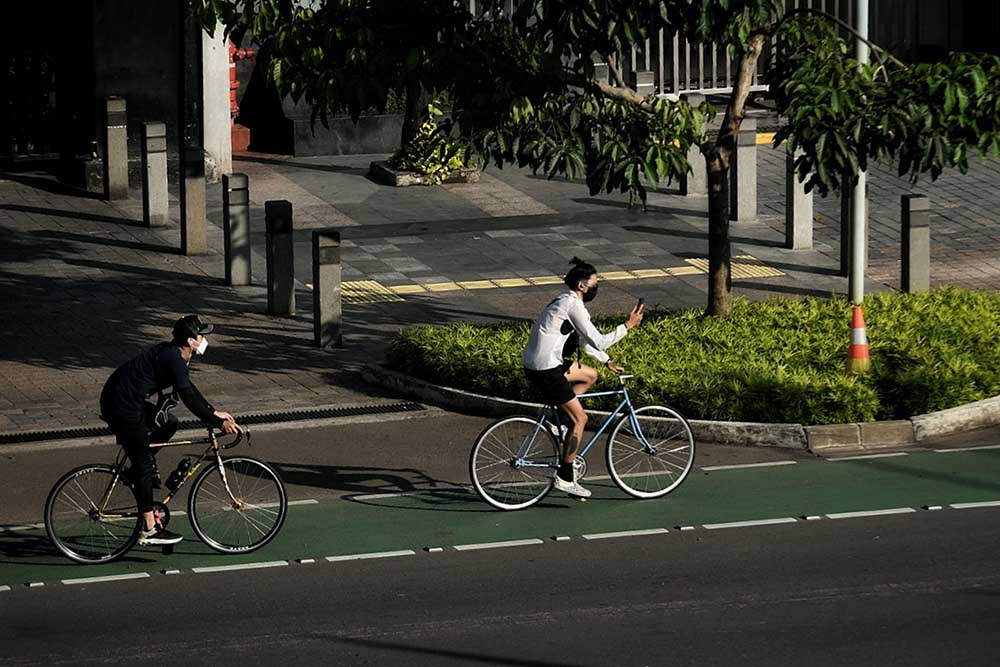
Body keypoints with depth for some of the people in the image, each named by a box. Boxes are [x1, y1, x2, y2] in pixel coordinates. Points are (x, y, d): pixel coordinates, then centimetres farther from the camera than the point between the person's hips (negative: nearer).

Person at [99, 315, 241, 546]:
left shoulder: (172, 354, 13)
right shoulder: (173, 360, -17)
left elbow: (189, 388, 25)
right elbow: (189, 399, -18)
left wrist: (214, 412, 24)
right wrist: (218, 423, -12)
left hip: (127, 401, 9)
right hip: (123, 408, -9)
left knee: (168, 424, 16)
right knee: (145, 466, -4)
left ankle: (139, 468, 19)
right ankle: (149, 529, -1)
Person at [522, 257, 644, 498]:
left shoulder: (566, 302, 16)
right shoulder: (573, 306, -16)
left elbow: (585, 340, 27)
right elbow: (598, 342, -17)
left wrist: (607, 361, 26)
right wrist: (628, 326, -11)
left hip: (537, 363, 10)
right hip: (545, 371, -10)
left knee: (590, 375, 25)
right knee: (580, 419, -2)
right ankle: (565, 477, 1)